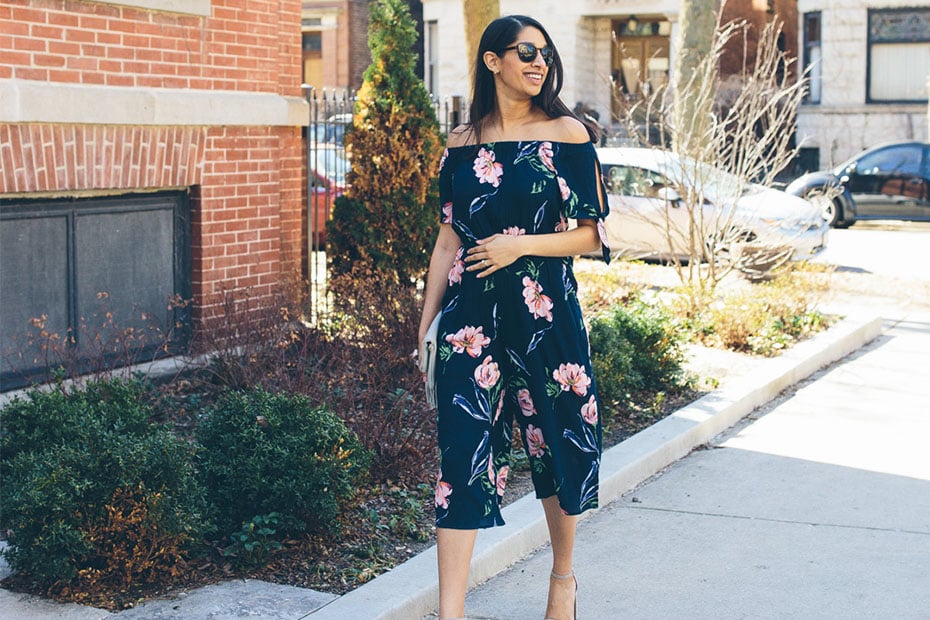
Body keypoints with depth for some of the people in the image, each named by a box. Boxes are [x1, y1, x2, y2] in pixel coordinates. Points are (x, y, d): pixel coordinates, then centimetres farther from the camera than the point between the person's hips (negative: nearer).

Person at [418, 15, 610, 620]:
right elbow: (449, 238, 12)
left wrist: (519, 245, -14)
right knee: (464, 451, -5)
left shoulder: (566, 133, 0)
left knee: (558, 443, 11)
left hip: (546, 311, -1)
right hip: (472, 314, 1)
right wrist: (427, 320, 10)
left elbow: (591, 233, -2)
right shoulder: (462, 144, 7)